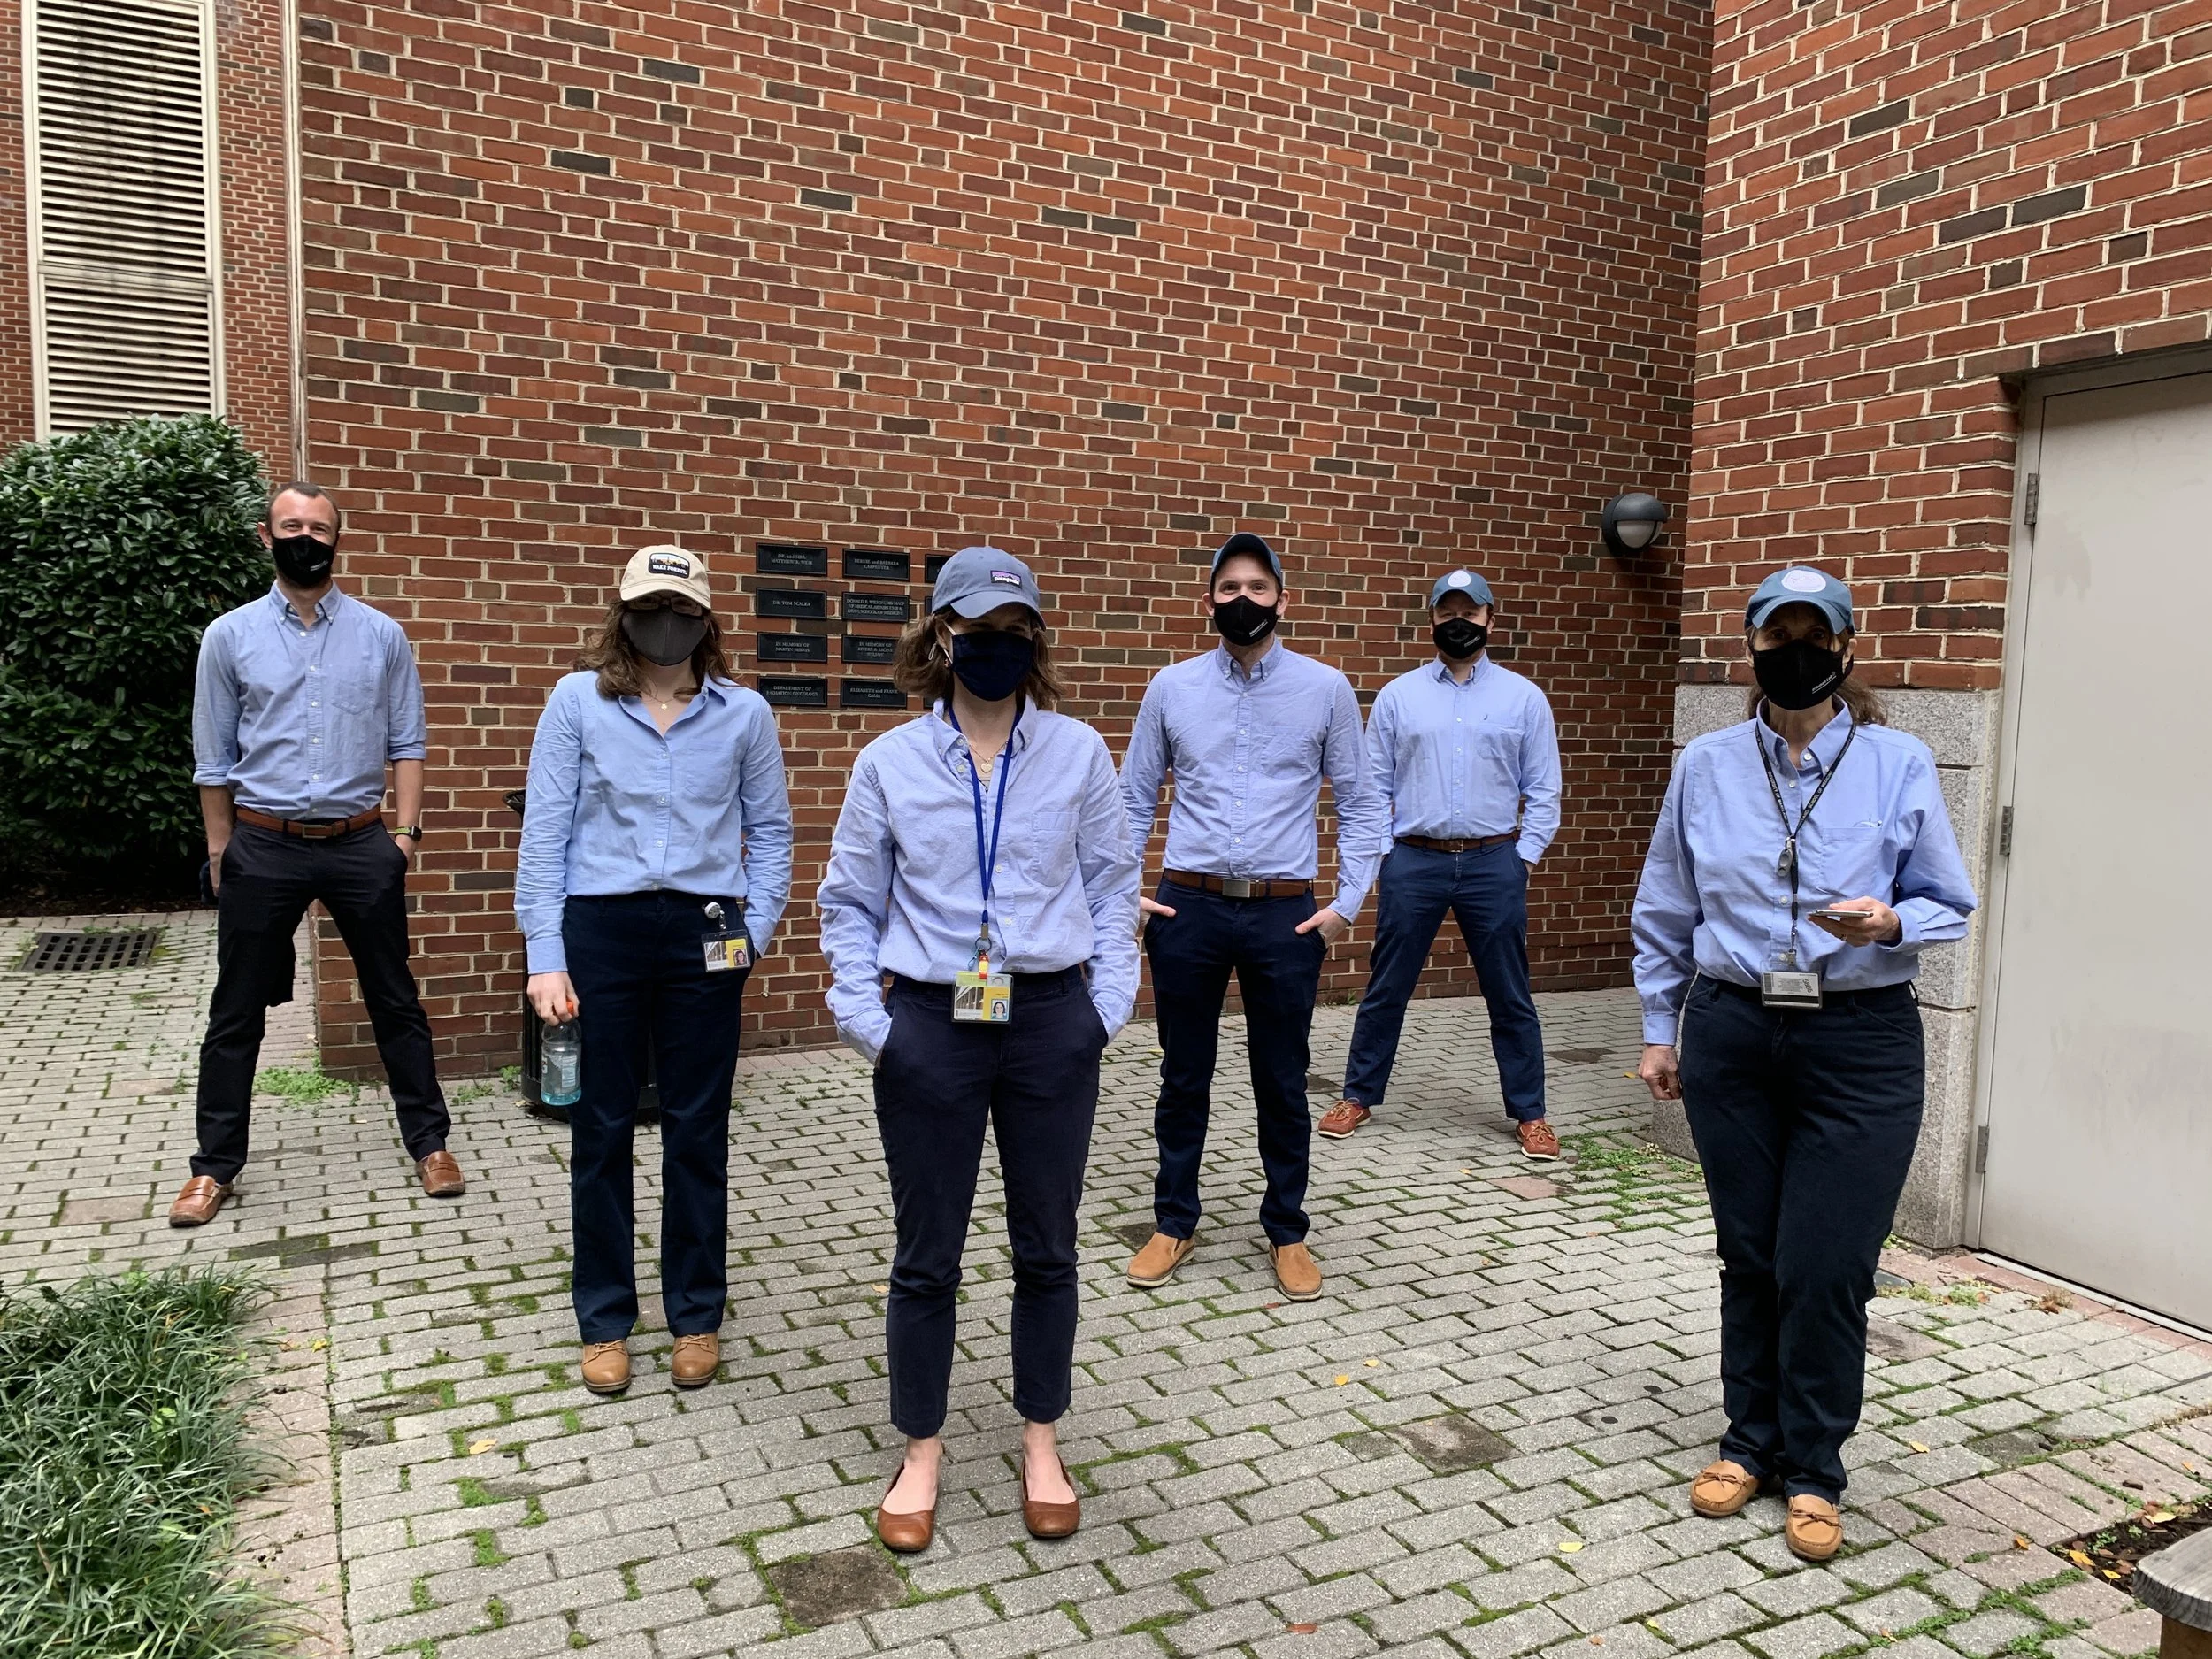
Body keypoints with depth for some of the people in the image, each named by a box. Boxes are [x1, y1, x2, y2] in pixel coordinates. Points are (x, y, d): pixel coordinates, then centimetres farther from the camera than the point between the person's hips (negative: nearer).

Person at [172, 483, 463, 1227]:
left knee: (394, 1002, 9)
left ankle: (429, 1143, 22)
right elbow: (214, 759, 6)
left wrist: (405, 831, -3)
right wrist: (221, 854, 6)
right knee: (236, 1014, 10)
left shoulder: (381, 635, 2)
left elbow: (405, 745, 4)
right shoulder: (230, 635, 2)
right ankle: (215, 1166, 24)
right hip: (263, 846, 0)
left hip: (360, 844, 0)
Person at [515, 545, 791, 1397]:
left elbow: (769, 832, 9)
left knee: (698, 1130, 10)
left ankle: (696, 1315, 26)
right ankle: (605, 1322, 25)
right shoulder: (578, 702, -1)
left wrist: (753, 932, -1)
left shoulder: (744, 713, 2)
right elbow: (544, 834, -1)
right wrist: (546, 958, -6)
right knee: (602, 1130, 9)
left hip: (703, 934, 1)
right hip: (601, 928, 0)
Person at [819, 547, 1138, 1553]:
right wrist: (866, 1019, -3)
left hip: (1052, 1024, 1)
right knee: (926, 1253, 10)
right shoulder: (891, 762, -1)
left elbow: (1111, 885, 6)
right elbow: (851, 903, 5)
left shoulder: (1078, 752, 0)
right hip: (931, 1027, 0)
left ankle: (1041, 1443, 31)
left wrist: (1108, 1003, -1)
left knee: (1046, 1245, 12)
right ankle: (921, 1450, 29)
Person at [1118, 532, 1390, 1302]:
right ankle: (1173, 1224, 30)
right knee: (1184, 1078, 12)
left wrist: (1347, 904, -3)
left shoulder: (1326, 688, 2)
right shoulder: (1171, 688, 5)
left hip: (1286, 913, -1)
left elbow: (1359, 804, 5)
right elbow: (1133, 800, 10)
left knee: (1283, 1084, 10)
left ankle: (1287, 1233, 28)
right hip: (1188, 908, 1)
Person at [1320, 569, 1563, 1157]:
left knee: (1510, 997, 8)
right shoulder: (1398, 695, 5)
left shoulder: (1524, 697, 4)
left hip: (1494, 864, 0)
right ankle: (1359, 1097, 23)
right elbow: (1373, 783, 6)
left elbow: (1542, 789, 5)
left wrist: (1525, 856, -3)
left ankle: (1528, 1113, 21)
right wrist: (1378, 852, -1)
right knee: (1385, 989, 8)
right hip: (1412, 862, 0)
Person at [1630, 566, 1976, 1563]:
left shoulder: (1899, 764, -2)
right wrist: (1659, 1029, 11)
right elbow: (1664, 912, 11)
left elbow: (1950, 907, 3)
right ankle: (1750, 1441, 29)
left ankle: (1813, 1470, 21)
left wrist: (1890, 924, -19)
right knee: (1749, 1255, 11)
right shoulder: (1706, 766, 4)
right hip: (1732, 1038, 2)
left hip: (1861, 1043, -2)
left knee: (1826, 1267, 1)